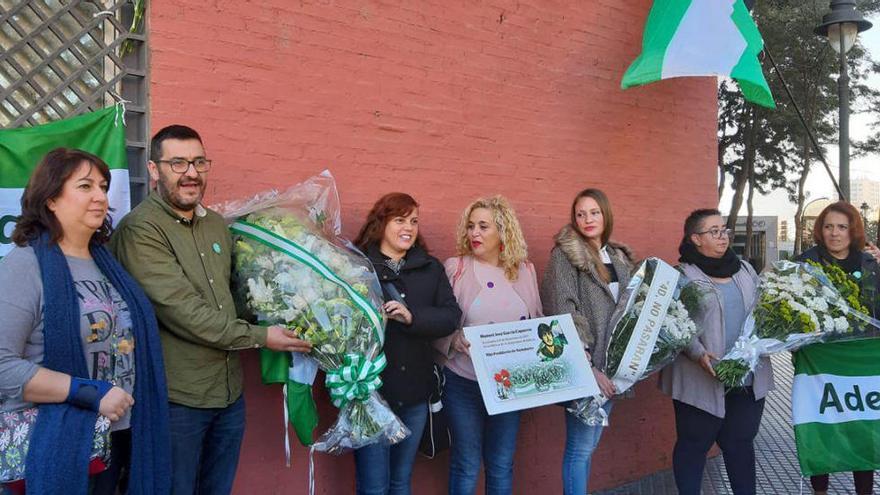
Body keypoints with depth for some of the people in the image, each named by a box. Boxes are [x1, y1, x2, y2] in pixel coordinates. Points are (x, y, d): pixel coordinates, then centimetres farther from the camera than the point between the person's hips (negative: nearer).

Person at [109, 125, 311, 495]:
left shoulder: (217, 225, 10)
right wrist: (258, 336, -15)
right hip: (177, 398, -7)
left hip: (230, 392, 7)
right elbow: (183, 311, -21)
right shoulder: (141, 230, -15)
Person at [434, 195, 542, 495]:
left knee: (502, 464, 15)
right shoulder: (454, 268, -7)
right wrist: (455, 339, -24)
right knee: (466, 464, 8)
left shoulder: (525, 270, 3)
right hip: (464, 381, -3)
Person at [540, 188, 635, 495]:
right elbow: (563, 312, -15)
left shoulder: (620, 257, 14)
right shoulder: (564, 254, -7)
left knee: (591, 442, 14)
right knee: (581, 445, -2)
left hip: (610, 364, 7)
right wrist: (587, 365, -20)